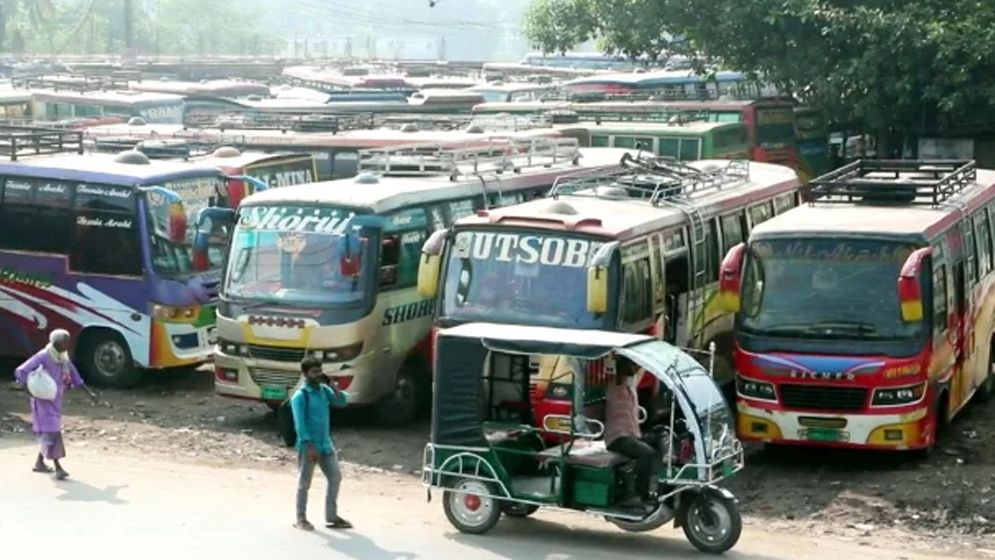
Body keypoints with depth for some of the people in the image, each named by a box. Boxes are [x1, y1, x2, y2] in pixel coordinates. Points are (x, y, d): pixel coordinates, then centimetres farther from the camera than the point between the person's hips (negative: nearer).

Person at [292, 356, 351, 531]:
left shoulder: (324, 390, 9)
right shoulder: (300, 396, -11)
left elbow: (342, 401, 1)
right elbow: (300, 423, -16)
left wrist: (331, 385, -8)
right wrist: (309, 446, -22)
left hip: (326, 444, 7)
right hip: (308, 445, -7)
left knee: (335, 477, 7)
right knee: (304, 483, 2)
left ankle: (332, 517, 16)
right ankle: (301, 518, 13)